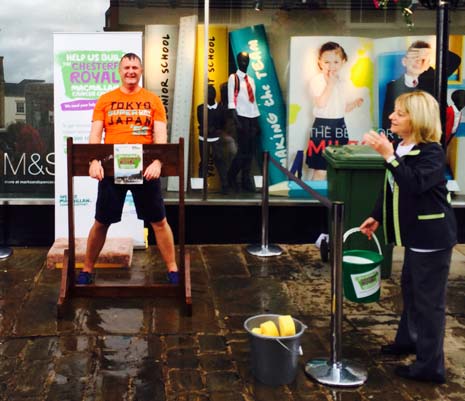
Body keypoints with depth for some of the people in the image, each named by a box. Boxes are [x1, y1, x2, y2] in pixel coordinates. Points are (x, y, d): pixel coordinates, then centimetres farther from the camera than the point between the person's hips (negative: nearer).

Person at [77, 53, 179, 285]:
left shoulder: (153, 101, 4)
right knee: (101, 223, 9)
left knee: (159, 221, 6)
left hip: (145, 169, 0)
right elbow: (95, 135, -1)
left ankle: (172, 269, 19)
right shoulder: (105, 100, 5)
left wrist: (157, 162, -21)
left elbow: (160, 136, -4)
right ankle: (87, 270, 24)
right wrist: (94, 162, -19)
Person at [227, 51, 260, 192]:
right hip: (241, 117, -6)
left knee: (251, 151, 3)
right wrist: (236, 121, -16)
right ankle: (231, 177, 10)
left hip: (252, 117, 6)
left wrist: (257, 122, 13)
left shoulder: (251, 80, 17)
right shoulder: (233, 78, -2)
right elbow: (231, 101, -8)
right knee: (243, 150, -8)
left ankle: (246, 181, 8)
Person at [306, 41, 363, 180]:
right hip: (323, 127, -7)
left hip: (339, 126, 7)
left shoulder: (341, 81, 12)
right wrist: (330, 84, -19)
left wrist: (355, 103, 0)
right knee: (321, 170, -5)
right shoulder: (317, 80, -9)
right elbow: (321, 103, -23)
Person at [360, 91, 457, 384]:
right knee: (410, 287, 24)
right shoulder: (401, 148, 7)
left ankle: (431, 366, 5)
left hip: (433, 236, -9)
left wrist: (388, 155, -36)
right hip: (416, 233, 9)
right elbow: (393, 189, 17)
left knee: (429, 298, -4)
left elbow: (414, 185, -34)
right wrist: (377, 217, 16)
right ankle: (409, 338, 44)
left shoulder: (432, 152, -19)